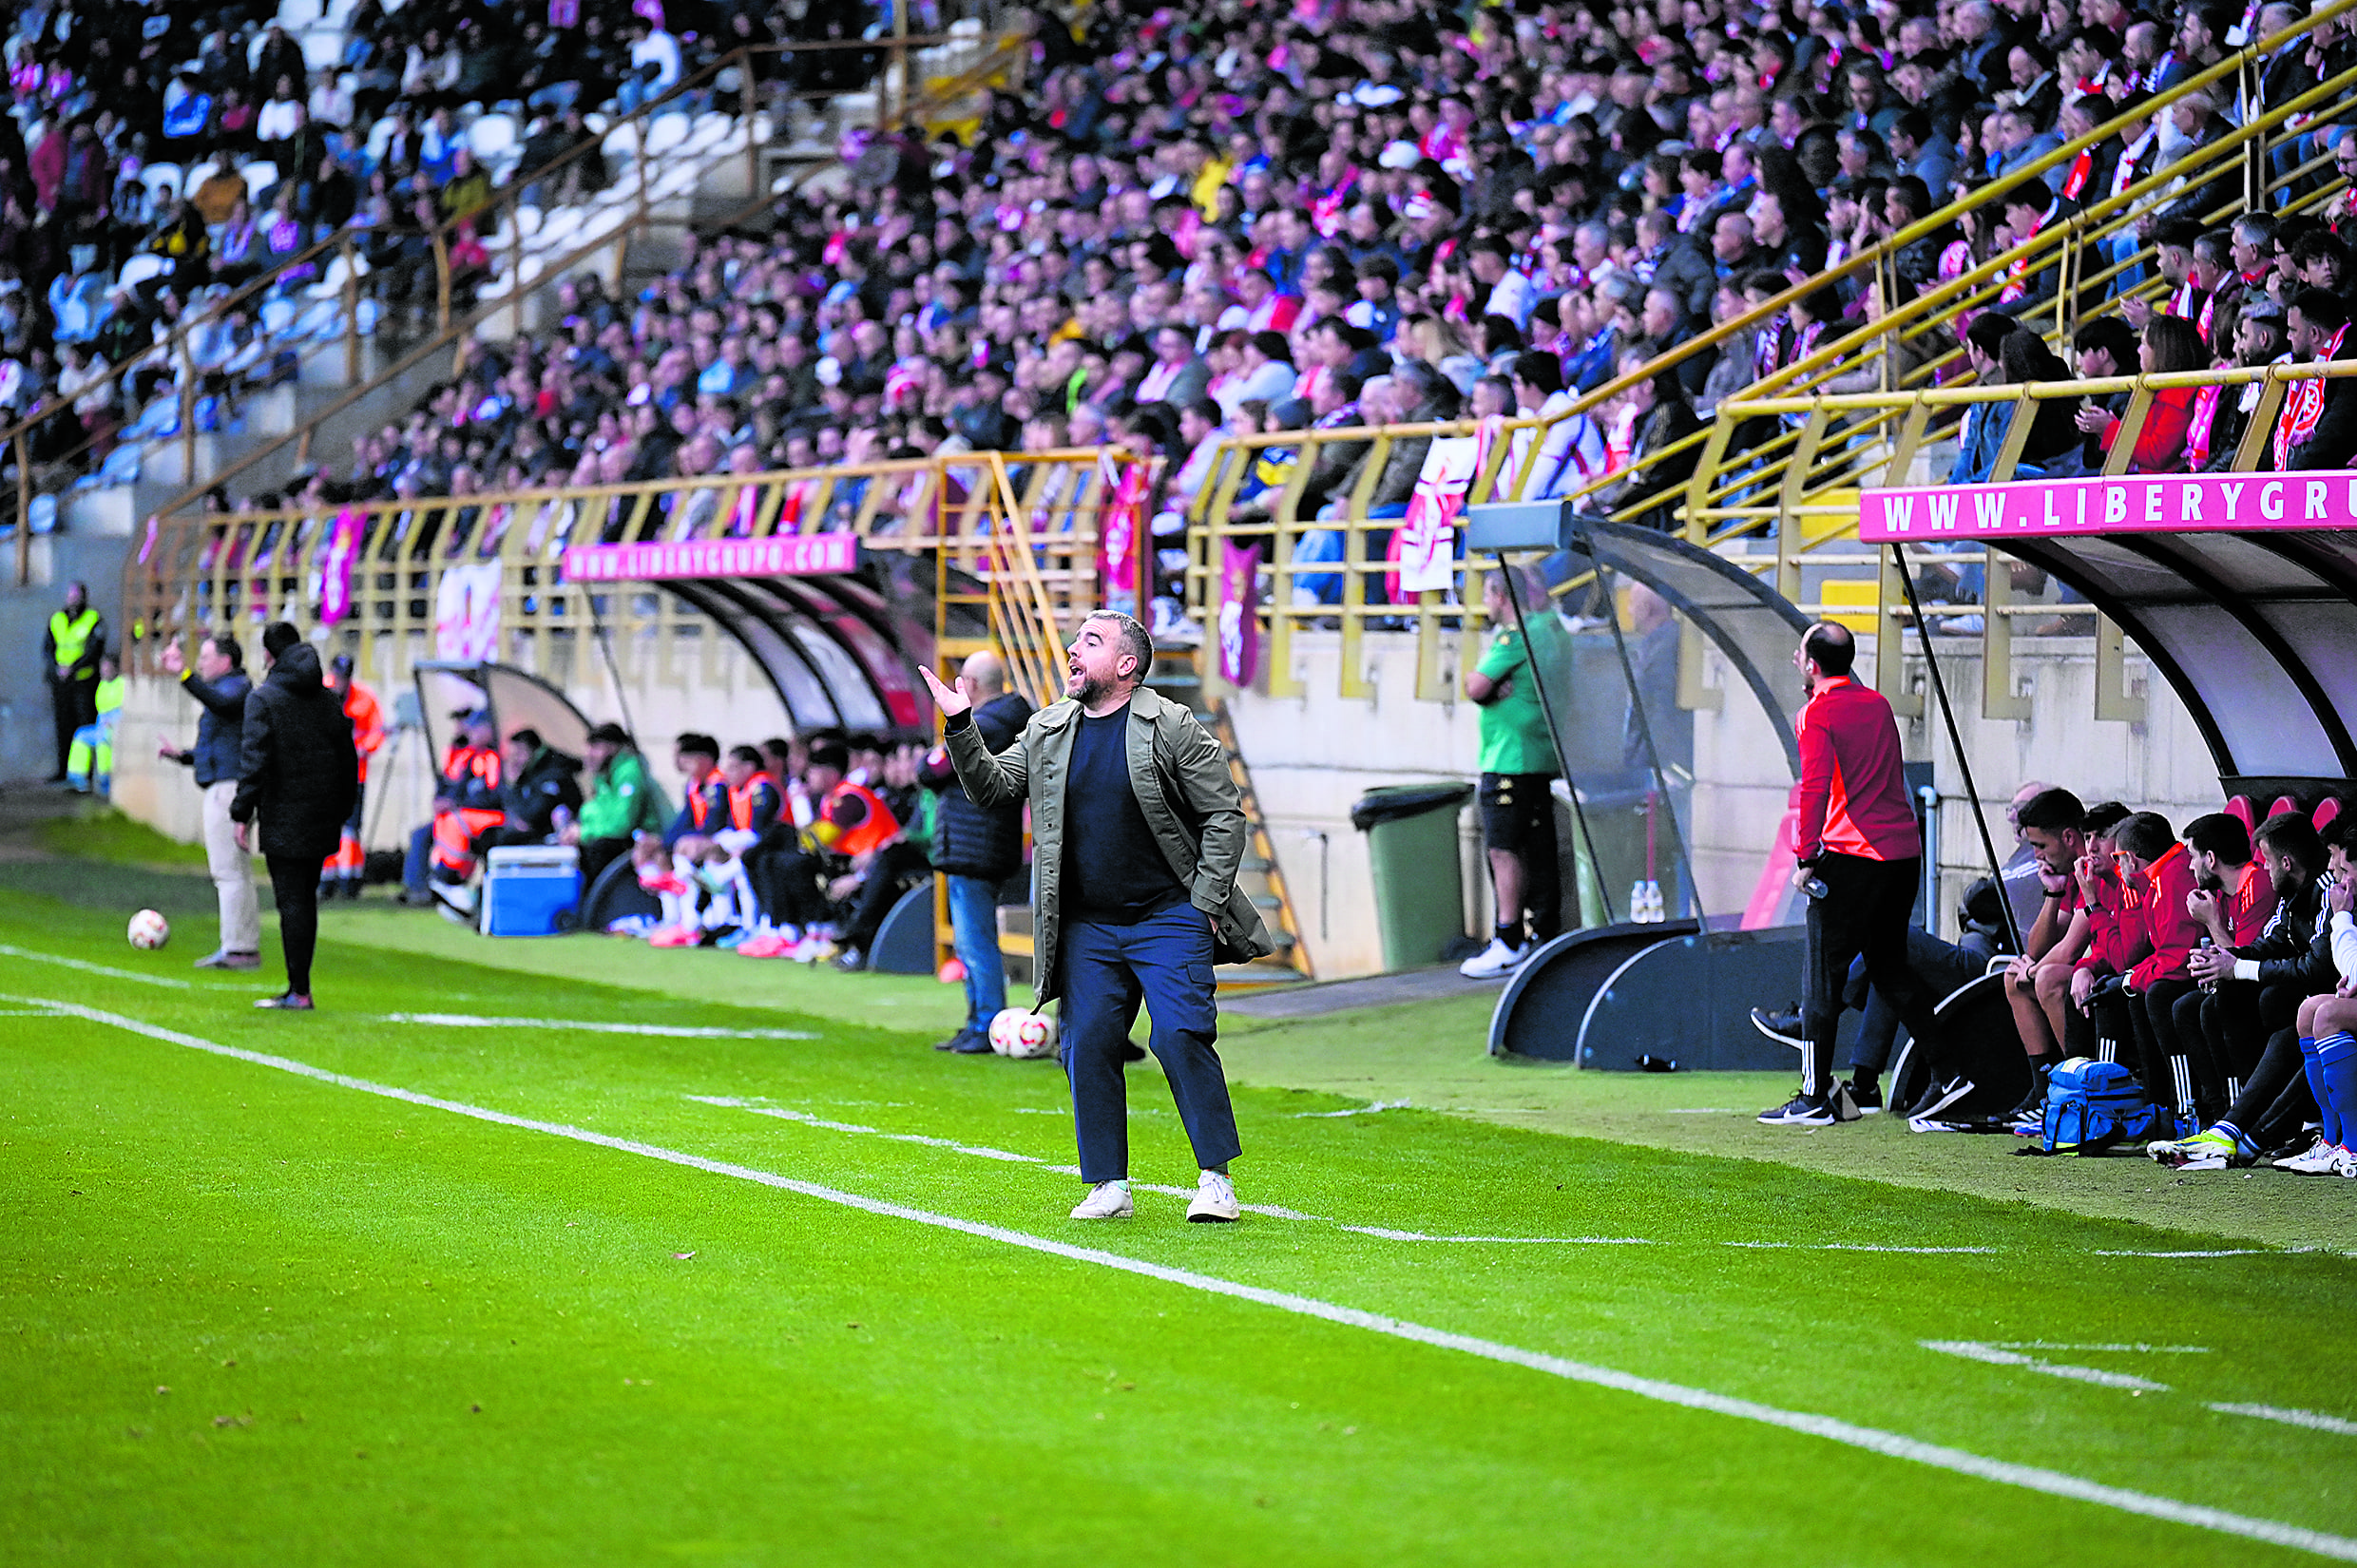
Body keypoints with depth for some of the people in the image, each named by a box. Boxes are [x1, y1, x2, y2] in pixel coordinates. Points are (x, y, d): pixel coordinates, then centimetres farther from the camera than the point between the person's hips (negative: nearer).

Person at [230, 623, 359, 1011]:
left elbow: (254, 760, -14)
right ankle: (298, 987, 16)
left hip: (283, 819, -6)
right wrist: (340, 814, 20)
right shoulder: (328, 699, 10)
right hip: (321, 820, 6)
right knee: (306, 898, 13)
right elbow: (348, 758, 13)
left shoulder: (263, 697, -7)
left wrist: (242, 814, -11)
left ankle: (299, 991, -7)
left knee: (291, 902, -5)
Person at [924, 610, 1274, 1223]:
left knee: (1180, 1037, -13)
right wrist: (961, 727, -1)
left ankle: (1216, 1179, -5)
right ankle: (1109, 1188, 6)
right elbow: (993, 787, 13)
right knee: (1088, 1046, -1)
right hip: (1086, 929, 5)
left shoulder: (1172, 728, -4)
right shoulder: (1047, 731, 10)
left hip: (1169, 919, -5)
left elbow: (1225, 815, -2)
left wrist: (1205, 902, -7)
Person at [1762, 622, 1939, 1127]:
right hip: (1905, 849, 7)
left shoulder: (1817, 713, -6)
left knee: (1823, 975, -2)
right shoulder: (1877, 703, 14)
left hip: (1852, 856, -7)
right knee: (1890, 966, 20)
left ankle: (1815, 1097, -3)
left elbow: (1816, 787, -17)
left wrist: (1805, 857, -15)